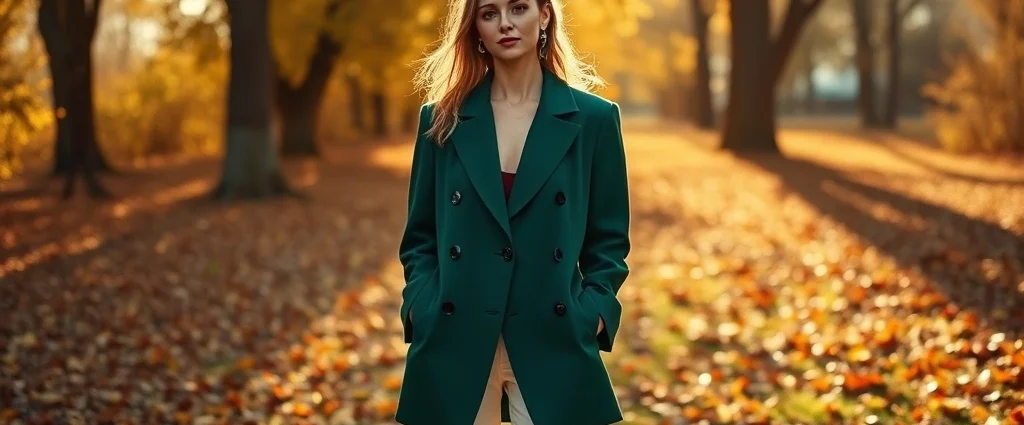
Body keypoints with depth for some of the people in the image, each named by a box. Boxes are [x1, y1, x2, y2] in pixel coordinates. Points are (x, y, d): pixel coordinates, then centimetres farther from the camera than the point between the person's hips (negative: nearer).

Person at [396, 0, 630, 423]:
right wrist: (421, 308, -4)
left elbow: (609, 238, 6)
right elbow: (421, 236, 10)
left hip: (554, 343, -1)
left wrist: (593, 315, -6)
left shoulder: (594, 118, 3)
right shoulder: (442, 119, 6)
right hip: (455, 340, 1)